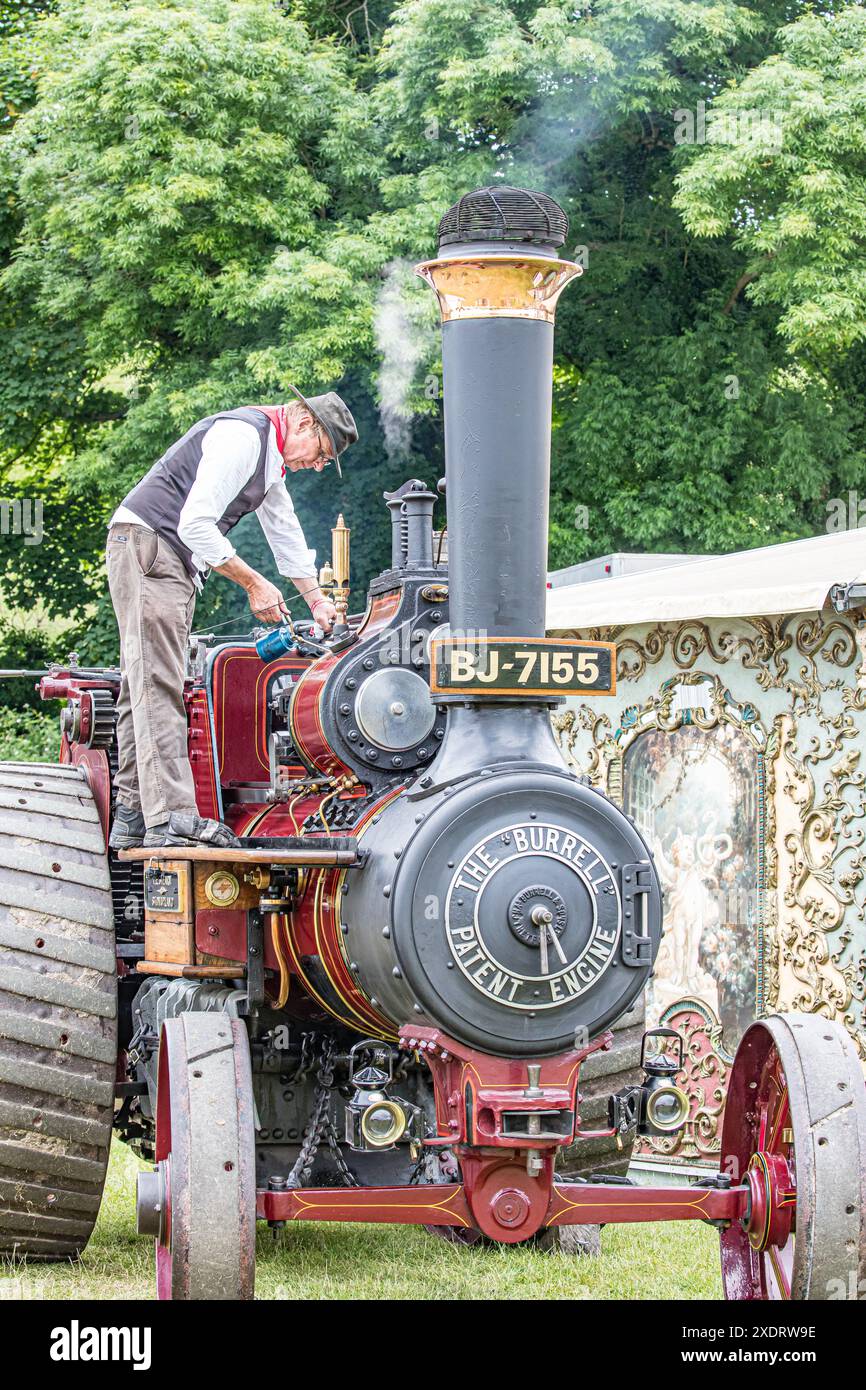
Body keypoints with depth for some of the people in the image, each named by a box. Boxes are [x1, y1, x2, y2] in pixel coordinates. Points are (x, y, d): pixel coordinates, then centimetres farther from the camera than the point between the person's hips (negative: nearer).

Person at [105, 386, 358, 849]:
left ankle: (132, 817, 7)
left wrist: (317, 601, 40)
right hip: (147, 545, -11)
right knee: (158, 686, -17)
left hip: (176, 563, 11)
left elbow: (286, 533, 33)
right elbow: (195, 524, -20)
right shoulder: (242, 436, -15)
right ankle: (170, 818, -24)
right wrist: (253, 583, -13)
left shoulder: (271, 459, 18)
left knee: (146, 688, 7)